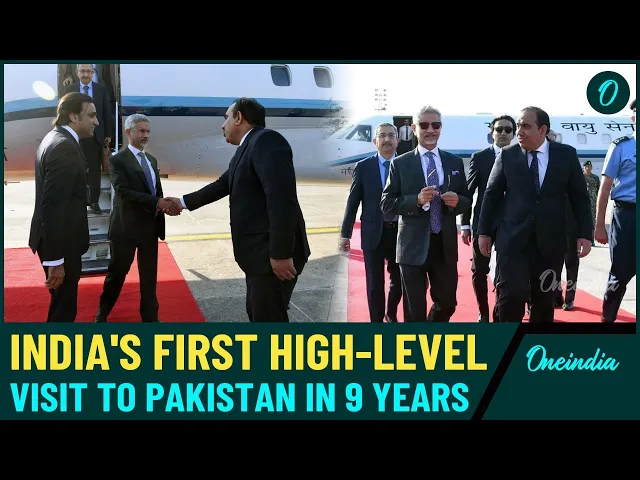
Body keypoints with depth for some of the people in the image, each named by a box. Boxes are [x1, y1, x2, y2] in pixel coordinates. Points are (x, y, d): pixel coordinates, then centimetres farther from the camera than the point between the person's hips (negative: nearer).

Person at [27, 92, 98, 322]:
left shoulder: (55, 138, 9)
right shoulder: (65, 147, -22)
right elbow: (52, 207, -27)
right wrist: (55, 260, -25)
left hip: (59, 238, 10)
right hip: (60, 241, -10)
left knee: (63, 302, 24)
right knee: (63, 307, 4)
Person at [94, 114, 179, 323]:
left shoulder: (152, 160, 12)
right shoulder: (118, 160, -9)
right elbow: (124, 192, -21)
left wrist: (165, 204, -10)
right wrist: (157, 202, -29)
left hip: (150, 226, 5)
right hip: (126, 226, -5)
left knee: (149, 275, 11)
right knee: (117, 273, 9)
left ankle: (150, 316, 23)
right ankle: (102, 313, 30)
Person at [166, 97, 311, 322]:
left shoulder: (266, 139, -15)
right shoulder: (246, 149, 16)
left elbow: (282, 197, -24)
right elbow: (221, 186, 29)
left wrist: (281, 254, -27)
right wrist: (184, 202, 40)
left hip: (273, 254, -10)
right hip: (260, 253, 10)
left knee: (268, 318, -4)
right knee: (257, 314, 19)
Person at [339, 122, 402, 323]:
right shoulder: (363, 167, -1)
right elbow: (352, 202, -1)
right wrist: (345, 234, -3)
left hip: (401, 232, 2)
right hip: (374, 233, -1)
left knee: (399, 279, 16)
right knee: (375, 283, 6)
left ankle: (392, 315, 41)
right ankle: (377, 319, 23)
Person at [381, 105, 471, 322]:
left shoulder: (455, 162, 9)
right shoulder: (400, 164, -1)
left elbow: (467, 200, 12)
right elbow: (386, 204, -4)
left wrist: (457, 201, -11)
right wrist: (417, 200, -19)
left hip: (445, 245, 3)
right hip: (413, 246, -3)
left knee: (447, 303, 13)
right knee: (414, 309, 6)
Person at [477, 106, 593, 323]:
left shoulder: (566, 154, 3)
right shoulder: (507, 155, 1)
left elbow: (580, 196, 6)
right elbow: (492, 195, 5)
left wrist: (585, 234, 0)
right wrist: (484, 231, 4)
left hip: (550, 240, 1)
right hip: (513, 238, -1)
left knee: (545, 298, 8)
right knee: (512, 295, -9)